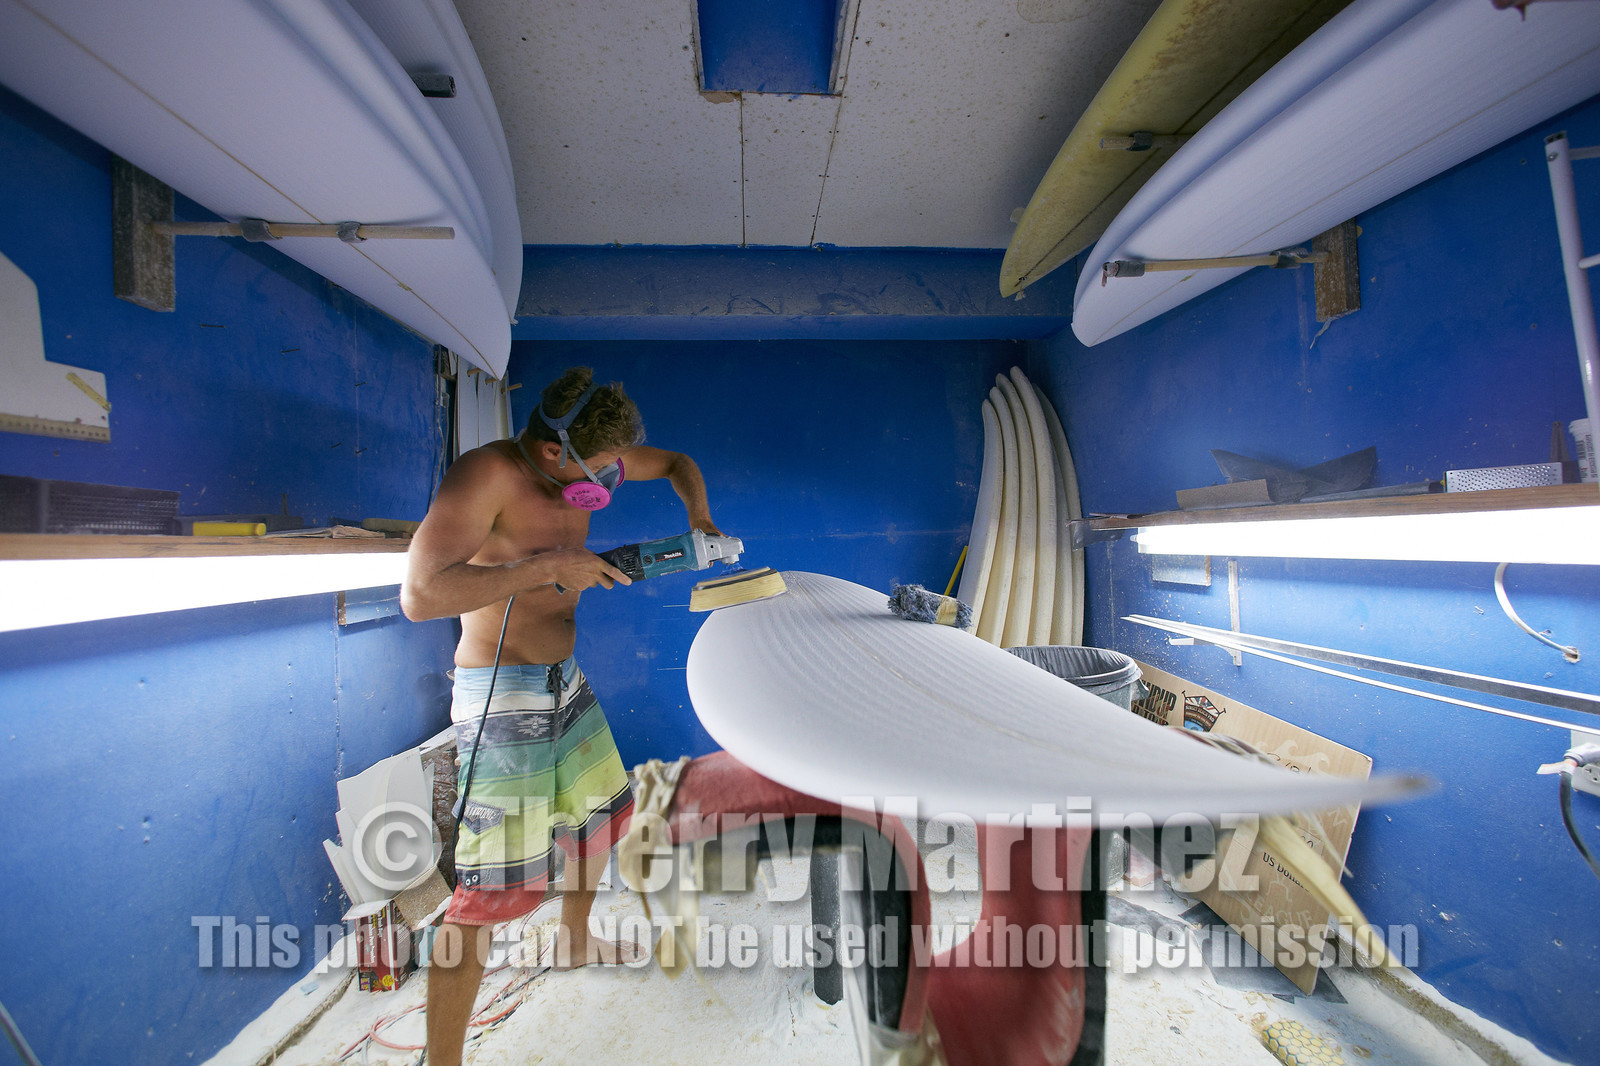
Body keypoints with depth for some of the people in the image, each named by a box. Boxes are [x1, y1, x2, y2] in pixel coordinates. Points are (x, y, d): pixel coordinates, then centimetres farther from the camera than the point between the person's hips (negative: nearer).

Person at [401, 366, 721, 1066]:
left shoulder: (588, 465, 0)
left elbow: (676, 462, 14)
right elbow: (420, 596, -30)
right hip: (503, 695, -8)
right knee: (493, 886, -5)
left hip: (569, 680, 8)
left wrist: (697, 516, -3)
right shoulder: (486, 473, -22)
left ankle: (573, 941, 49)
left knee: (602, 807, 23)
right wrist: (548, 565, -31)